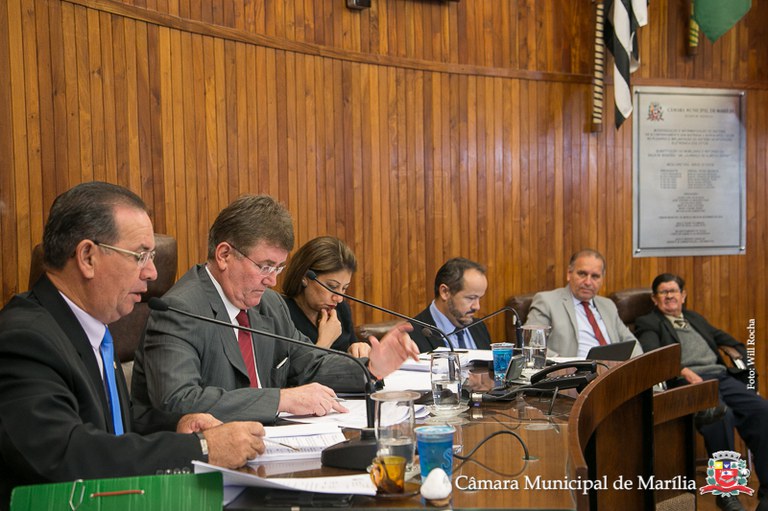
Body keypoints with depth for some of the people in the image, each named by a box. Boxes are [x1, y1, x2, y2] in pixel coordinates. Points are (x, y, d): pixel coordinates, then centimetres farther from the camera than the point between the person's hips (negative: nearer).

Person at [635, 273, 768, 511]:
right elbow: (651, 355, -6)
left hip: (721, 376, 6)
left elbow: (723, 338, 35)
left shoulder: (695, 318, 32)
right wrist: (684, 371, -21)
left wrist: (743, 357, 14)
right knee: (721, 414, -35)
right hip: (687, 382, -6)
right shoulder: (648, 323, 11)